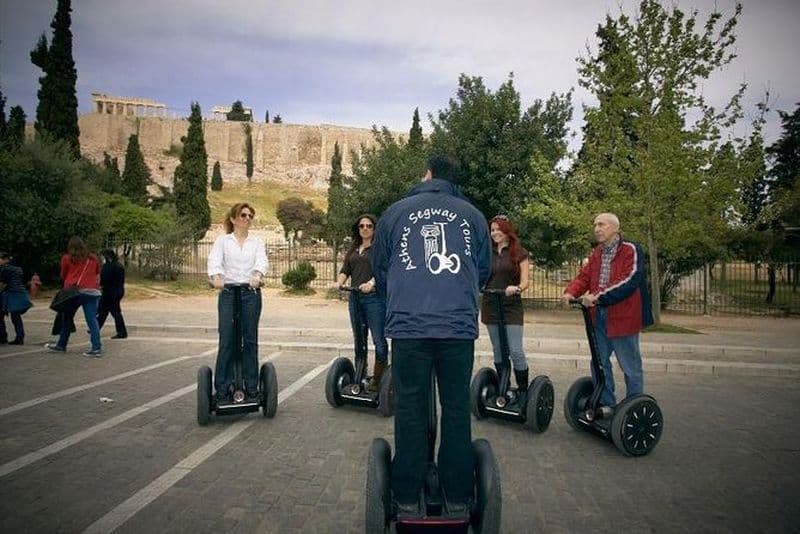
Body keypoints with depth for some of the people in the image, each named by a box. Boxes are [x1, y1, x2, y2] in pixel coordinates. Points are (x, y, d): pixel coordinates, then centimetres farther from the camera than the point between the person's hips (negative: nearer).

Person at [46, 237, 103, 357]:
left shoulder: (66, 258, 5)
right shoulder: (93, 258, 10)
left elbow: (63, 276, 14)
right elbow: (97, 274, 14)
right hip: (92, 291, 1)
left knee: (67, 319, 15)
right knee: (92, 319, -3)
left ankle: (61, 345, 27)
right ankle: (97, 348, -11)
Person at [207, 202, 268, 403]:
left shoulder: (257, 242, 9)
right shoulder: (222, 240, 6)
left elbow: (262, 261, -9)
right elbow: (214, 261, -11)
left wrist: (258, 275, -32)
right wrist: (216, 277, -33)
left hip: (251, 294, 1)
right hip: (227, 293, -1)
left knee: (250, 340, 5)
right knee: (227, 341, -2)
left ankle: (251, 386, 14)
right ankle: (223, 388, 8)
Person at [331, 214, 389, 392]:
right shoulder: (353, 250, 19)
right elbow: (345, 270, 13)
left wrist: (371, 283, -30)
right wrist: (339, 282, -8)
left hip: (374, 297, -6)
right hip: (355, 297, 6)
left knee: (379, 339, -6)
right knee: (358, 340, 11)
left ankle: (378, 379, 3)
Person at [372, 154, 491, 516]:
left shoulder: (396, 212, 10)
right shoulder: (472, 215, 12)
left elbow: (380, 269, 18)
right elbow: (484, 271, 20)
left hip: (408, 325, -1)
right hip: (460, 326, 1)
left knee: (410, 410, 7)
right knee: (457, 409, 9)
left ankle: (407, 499, 15)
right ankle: (458, 499, 17)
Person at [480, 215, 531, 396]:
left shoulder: (519, 253, 1)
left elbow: (524, 281, -3)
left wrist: (516, 288, -24)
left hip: (511, 306, -4)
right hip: (490, 306, 4)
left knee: (515, 351, -8)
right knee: (498, 351, 9)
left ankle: (523, 391, 5)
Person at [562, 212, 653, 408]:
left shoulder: (631, 250, -10)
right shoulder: (596, 253, 14)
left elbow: (629, 280, -22)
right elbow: (584, 277, 7)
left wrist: (598, 296, -28)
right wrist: (571, 292, -14)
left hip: (622, 316, -7)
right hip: (599, 317, 7)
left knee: (630, 366, 5)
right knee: (599, 363, 15)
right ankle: (605, 403, 29)